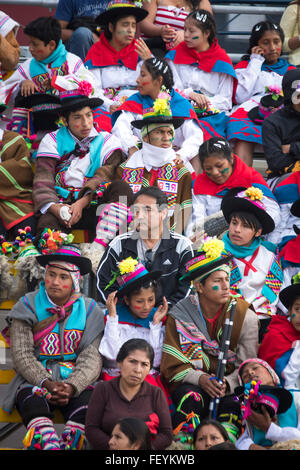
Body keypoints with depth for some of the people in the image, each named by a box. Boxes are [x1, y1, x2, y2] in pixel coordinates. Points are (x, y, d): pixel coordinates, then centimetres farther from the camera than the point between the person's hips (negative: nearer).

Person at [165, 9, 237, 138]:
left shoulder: (221, 60, 8)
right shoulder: (176, 55, 13)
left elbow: (225, 98, 6)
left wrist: (207, 104, -13)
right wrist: (189, 94, -13)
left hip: (214, 113, -1)